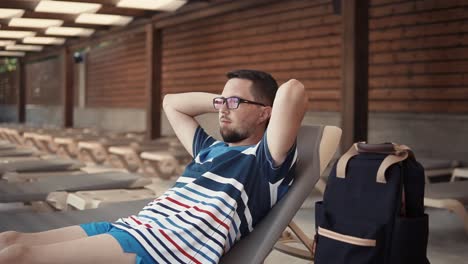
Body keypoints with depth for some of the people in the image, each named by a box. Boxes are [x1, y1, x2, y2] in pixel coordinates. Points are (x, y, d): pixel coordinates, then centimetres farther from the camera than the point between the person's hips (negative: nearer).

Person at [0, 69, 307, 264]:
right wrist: (220, 99, 31)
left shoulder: (266, 159, 3)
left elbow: (293, 90, -15)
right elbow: (171, 103, 40)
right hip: (133, 226, 9)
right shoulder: (211, 149, 27)